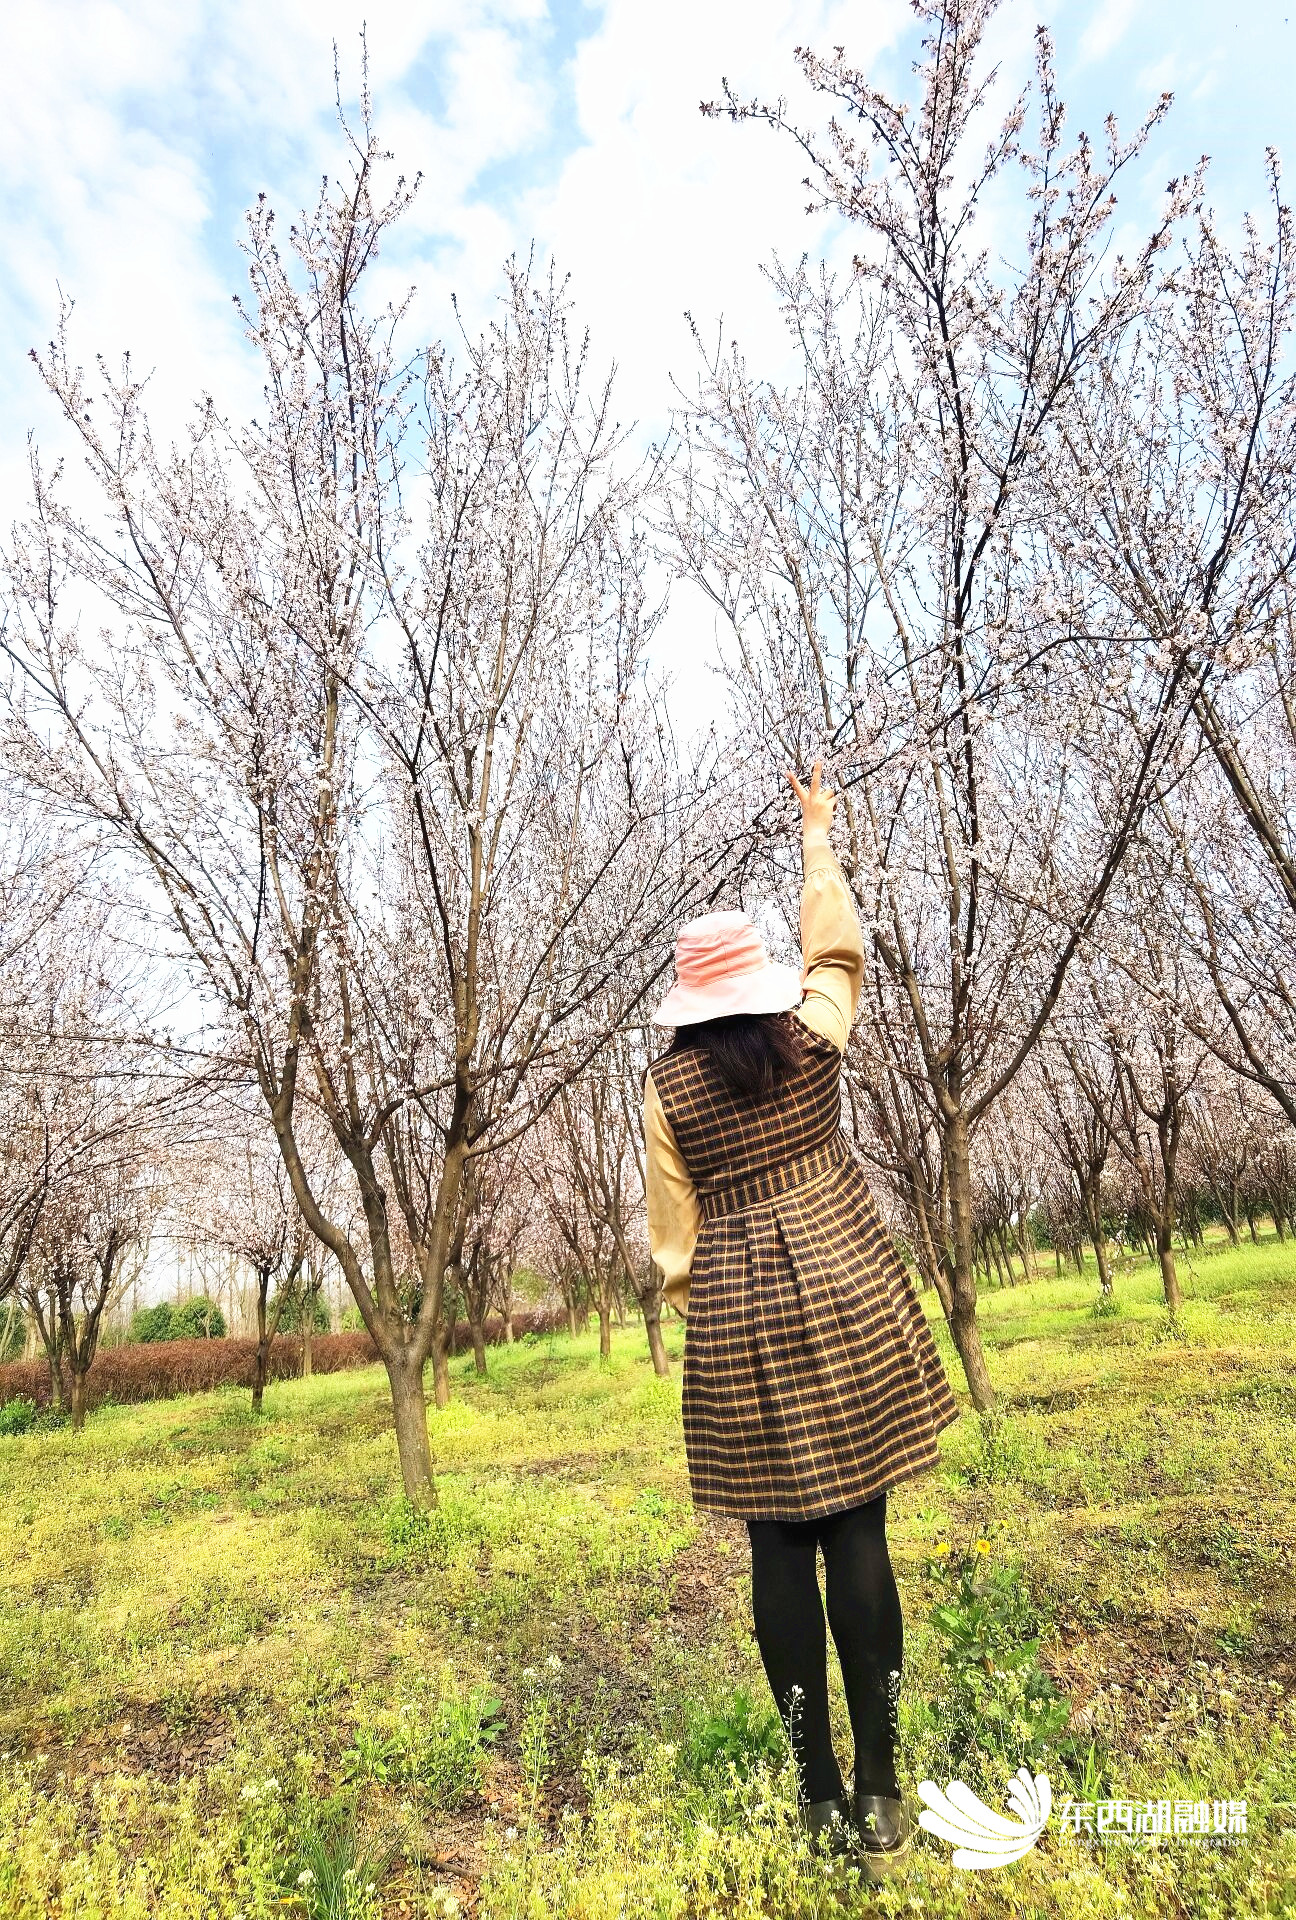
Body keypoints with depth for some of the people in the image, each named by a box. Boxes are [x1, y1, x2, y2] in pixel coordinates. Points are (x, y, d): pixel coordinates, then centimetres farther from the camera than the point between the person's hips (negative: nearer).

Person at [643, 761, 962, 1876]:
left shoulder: (667, 1090, -2)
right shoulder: (813, 1038, -2)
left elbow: (674, 1241, 1)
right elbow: (836, 948, 17)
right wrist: (819, 840, 29)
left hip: (736, 1321, 0)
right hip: (845, 1295, 1)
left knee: (781, 1548, 9)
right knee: (858, 1535, 6)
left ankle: (822, 1792, 21)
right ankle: (879, 1792, 16)